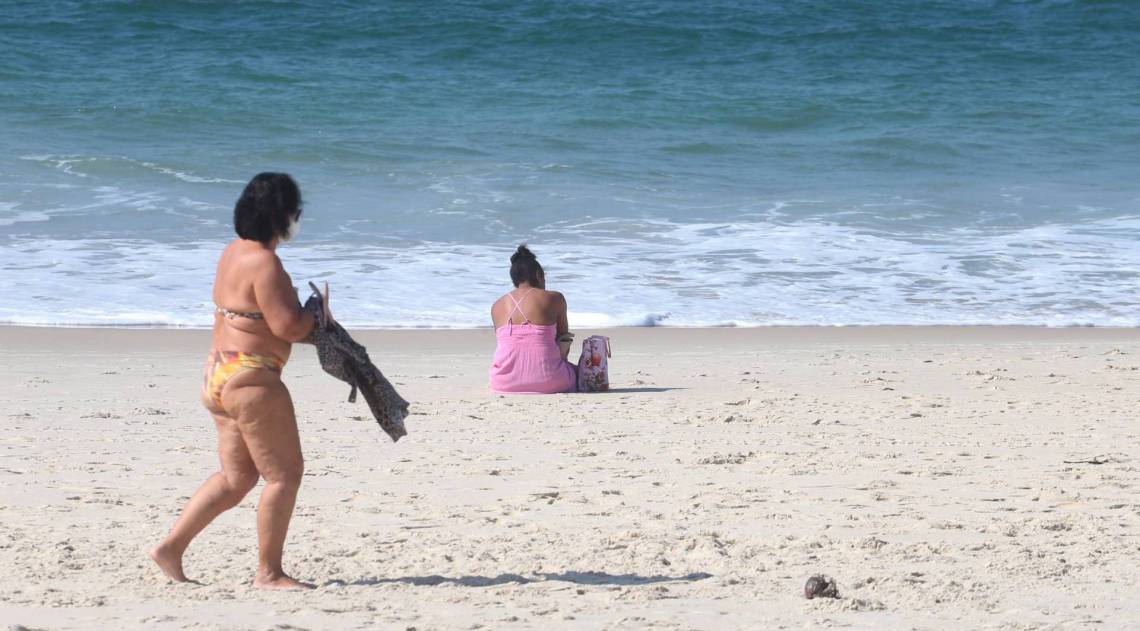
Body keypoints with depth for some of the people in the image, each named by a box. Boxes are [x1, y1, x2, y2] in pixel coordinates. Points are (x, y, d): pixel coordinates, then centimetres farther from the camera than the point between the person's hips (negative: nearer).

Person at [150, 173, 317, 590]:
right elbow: (288, 326, -21)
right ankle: (268, 573, 4)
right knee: (284, 473, 0)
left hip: (220, 373, 10)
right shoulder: (264, 262, -18)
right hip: (251, 381, -10)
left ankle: (171, 547, 14)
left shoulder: (234, 252, 12)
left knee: (236, 477, 17)